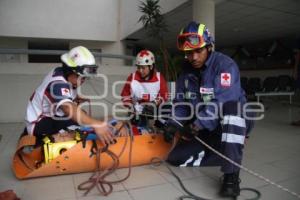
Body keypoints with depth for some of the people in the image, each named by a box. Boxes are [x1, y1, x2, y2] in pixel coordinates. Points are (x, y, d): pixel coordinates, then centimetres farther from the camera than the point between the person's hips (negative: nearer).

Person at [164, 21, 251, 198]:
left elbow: (222, 102, -33)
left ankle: (231, 175, -32)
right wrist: (174, 123, -16)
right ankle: (226, 155, 7)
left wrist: (197, 125, -40)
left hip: (231, 124, -6)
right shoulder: (186, 70, 0)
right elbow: (181, 101, 1)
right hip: (204, 129, 6)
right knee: (176, 158, -1)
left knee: (232, 106, -40)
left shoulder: (225, 65, -20)